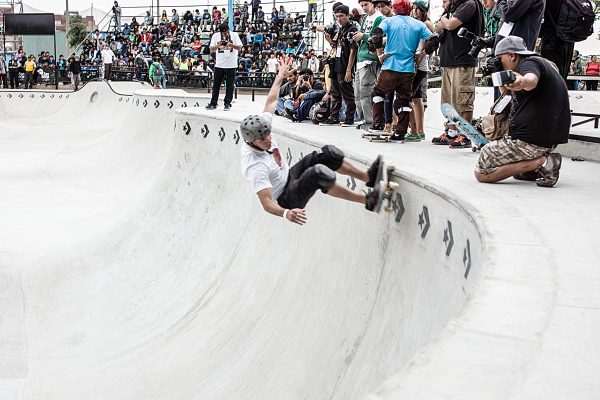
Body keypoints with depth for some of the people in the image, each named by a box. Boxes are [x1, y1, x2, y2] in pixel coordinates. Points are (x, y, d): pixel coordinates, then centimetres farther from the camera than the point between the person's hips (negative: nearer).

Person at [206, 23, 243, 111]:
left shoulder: (234, 35, -2)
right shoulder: (216, 36, 1)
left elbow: (239, 48, -7)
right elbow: (211, 50, -1)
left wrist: (231, 45, -25)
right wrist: (218, 46, -20)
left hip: (231, 65, -1)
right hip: (219, 64, 2)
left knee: (230, 85, 2)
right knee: (216, 85, 4)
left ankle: (227, 103, 7)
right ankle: (213, 103, 10)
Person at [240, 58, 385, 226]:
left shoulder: (258, 131, -10)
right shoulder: (255, 166, -33)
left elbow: (270, 103, 7)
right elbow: (266, 202, -39)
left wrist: (280, 76, 17)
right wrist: (286, 213, -59)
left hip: (289, 175, 9)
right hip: (286, 201, -9)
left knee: (328, 153, -3)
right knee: (318, 172, -33)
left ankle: (369, 177, 10)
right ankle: (367, 201, -23)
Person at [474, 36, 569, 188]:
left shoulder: (530, 63, -10)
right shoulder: (548, 63, 20)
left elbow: (532, 79, -38)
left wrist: (521, 82, -59)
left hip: (531, 141, -10)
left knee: (481, 174, -5)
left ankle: (541, 163, -12)